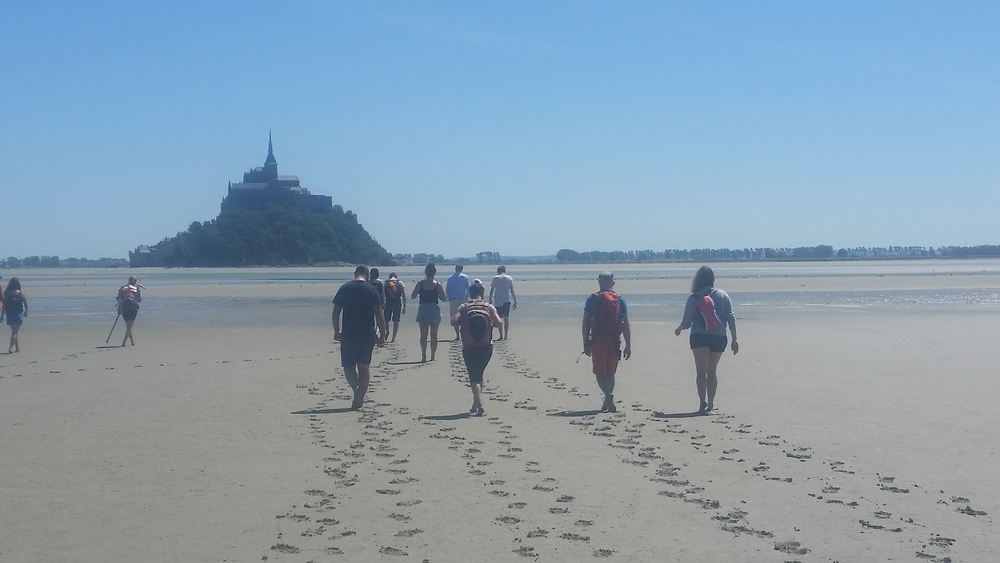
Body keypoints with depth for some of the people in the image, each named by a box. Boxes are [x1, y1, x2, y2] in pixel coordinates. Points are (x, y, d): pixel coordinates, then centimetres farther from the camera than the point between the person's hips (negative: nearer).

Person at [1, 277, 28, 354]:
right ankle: (10, 348, -14)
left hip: (9, 315, 3)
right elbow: (26, 304, -10)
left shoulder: (6, 293, -5)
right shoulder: (20, 293, -10)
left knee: (14, 331, 18)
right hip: (18, 315, -3)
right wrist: (26, 312, 8)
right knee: (14, 332, 0)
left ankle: (17, 347, 27)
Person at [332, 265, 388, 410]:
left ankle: (358, 391, -18)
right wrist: (382, 335, 2)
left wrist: (336, 331, 12)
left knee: (348, 366, 8)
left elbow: (335, 312, 1)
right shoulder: (372, 290, -2)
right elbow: (379, 315, -5)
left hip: (348, 334, 0)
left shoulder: (344, 288, 1)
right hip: (367, 333, 0)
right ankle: (359, 398, 8)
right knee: (364, 367, 12)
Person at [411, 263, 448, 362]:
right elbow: (444, 298, -4)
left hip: (423, 309, 0)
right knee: (434, 334, 10)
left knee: (423, 334, 5)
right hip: (434, 309, 0)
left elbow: (412, 296, -1)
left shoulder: (420, 284, -4)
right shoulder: (438, 285, -5)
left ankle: (423, 356, -3)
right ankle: (432, 356, 11)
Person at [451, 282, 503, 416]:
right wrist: (490, 323, 10)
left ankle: (480, 405, -20)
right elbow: (499, 323, -11)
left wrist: (461, 325, 6)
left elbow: (453, 322, -15)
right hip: (486, 347, 2)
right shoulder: (489, 307, 0)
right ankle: (475, 405, 23)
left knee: (474, 377, -2)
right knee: (479, 375, 19)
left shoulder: (463, 307, -2)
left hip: (469, 348, -2)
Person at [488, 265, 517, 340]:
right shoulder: (509, 278, 6)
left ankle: (501, 335, -6)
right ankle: (506, 336, 5)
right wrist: (515, 301, 9)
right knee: (506, 318, 8)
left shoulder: (495, 278, 0)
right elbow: (512, 291, 6)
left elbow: (491, 290, -1)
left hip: (497, 301, -2)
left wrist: (490, 299, 6)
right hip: (507, 301, 2)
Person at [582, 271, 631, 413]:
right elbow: (626, 325, 2)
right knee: (610, 373, 15)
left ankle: (608, 395, -23)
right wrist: (628, 346, 5)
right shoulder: (620, 300, 5)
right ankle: (609, 403, 18)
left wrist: (586, 344, 2)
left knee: (600, 372, 1)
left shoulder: (592, 299, 0)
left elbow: (585, 323, -3)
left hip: (597, 341, -2)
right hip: (614, 342, 3)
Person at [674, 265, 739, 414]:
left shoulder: (693, 298, -2)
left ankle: (702, 402, -22)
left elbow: (686, 322, 1)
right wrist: (734, 340, 3)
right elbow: (731, 319, -1)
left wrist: (678, 329, 23)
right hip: (718, 338, 2)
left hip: (699, 337, -2)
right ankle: (710, 404, 18)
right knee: (712, 371, 14)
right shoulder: (722, 295, 2)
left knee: (701, 371, -6)